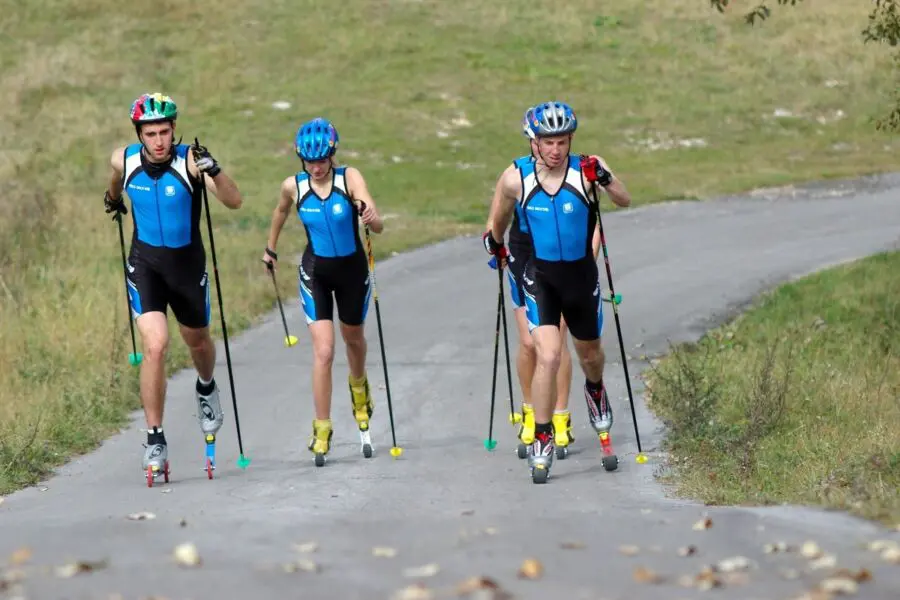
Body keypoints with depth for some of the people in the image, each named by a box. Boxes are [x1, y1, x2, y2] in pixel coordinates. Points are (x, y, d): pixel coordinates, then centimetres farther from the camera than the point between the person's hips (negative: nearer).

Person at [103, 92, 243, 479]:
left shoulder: (190, 160, -20)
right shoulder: (124, 159, -12)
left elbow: (234, 202, -30)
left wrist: (213, 170, -46)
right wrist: (114, 197, 34)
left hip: (187, 262, 0)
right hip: (145, 262, 0)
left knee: (197, 341, 21)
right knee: (155, 346, -18)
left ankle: (206, 389, 57)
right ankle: (155, 440, -10)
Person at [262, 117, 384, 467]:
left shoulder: (350, 178, -19)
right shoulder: (293, 186, -12)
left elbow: (378, 227, -28)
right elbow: (281, 212, 13)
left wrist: (371, 217, -51)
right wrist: (271, 248, 24)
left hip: (352, 269, 0)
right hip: (316, 271, 0)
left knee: (353, 338, 22)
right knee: (323, 351, -12)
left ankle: (359, 388, 55)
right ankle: (322, 430, -4)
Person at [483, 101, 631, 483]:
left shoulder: (584, 170, -17)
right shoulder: (516, 180, -13)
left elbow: (624, 201, -27)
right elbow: (500, 217, 8)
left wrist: (604, 178, -45)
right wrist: (495, 243, 21)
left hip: (580, 275, 1)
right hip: (540, 275, -1)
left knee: (589, 353, 21)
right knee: (548, 357, -17)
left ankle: (595, 391, 56)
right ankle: (541, 441, -5)